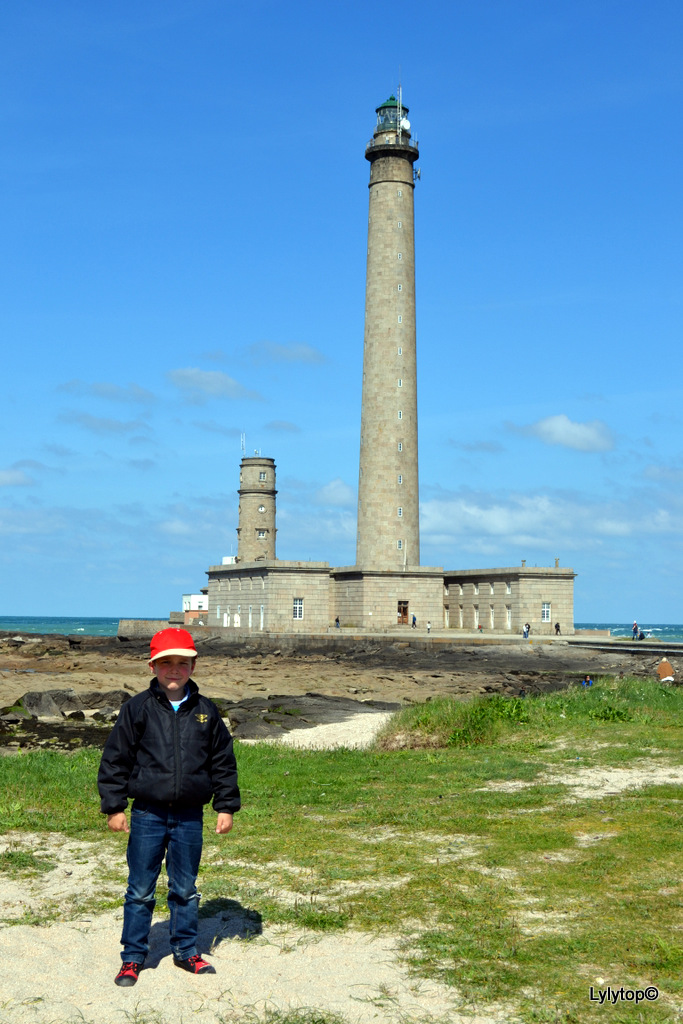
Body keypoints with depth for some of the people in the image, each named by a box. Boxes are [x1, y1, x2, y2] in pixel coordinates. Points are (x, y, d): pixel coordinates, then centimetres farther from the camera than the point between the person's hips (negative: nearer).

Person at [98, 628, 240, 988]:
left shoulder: (206, 712, 3)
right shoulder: (137, 709, -4)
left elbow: (224, 763, 10)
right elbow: (114, 759, 0)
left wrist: (226, 807, 7)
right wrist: (114, 807, -3)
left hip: (190, 816, 2)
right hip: (148, 813, -2)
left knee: (185, 889, 13)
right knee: (140, 890, 5)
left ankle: (185, 951, 28)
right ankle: (132, 958, 18)